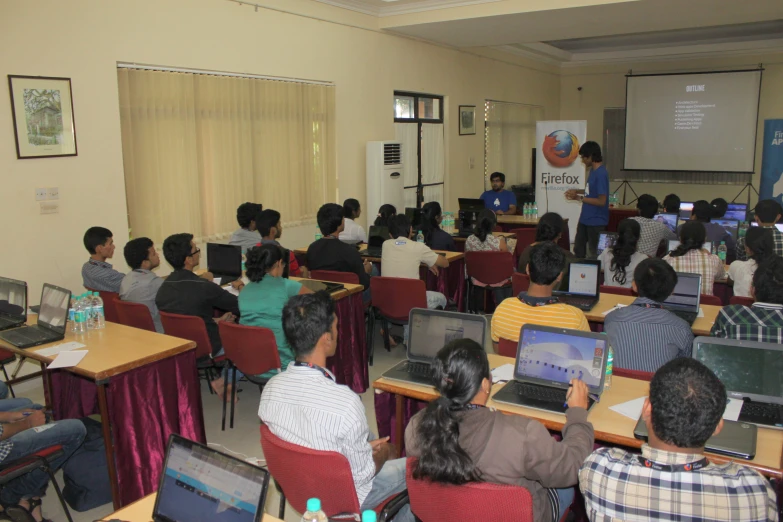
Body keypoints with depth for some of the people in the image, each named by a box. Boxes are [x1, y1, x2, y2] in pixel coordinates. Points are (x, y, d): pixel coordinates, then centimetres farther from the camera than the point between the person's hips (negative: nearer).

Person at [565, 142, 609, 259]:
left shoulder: (601, 174, -22)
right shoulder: (592, 171, 7)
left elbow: (601, 201, -24)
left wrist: (579, 198, -19)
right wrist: (577, 191, 6)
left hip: (596, 222, -9)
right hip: (585, 219, 9)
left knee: (593, 255, 5)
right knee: (578, 249, 19)